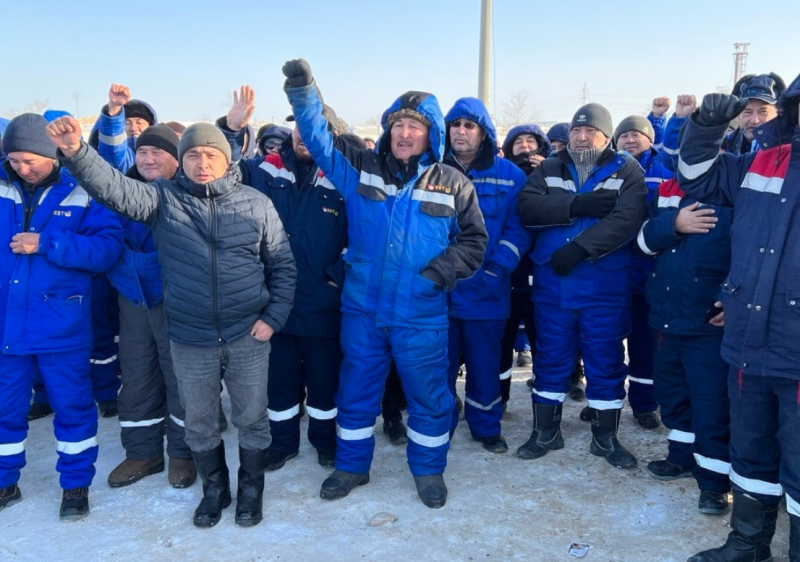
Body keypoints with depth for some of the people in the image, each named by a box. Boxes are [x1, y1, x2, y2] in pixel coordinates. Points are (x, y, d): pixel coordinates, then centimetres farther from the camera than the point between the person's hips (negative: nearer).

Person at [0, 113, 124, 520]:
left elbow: (108, 248, -18)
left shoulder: (83, 193, -8)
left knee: (72, 406, 10)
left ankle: (76, 484, 28)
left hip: (61, 326, -3)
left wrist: (46, 243, -24)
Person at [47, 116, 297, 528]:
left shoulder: (255, 203, -3)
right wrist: (76, 153, -37)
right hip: (189, 339, 1)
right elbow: (115, 188, -21)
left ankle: (251, 490, 36)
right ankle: (214, 488, 40)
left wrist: (274, 316, -5)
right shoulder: (163, 198, -2)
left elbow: (282, 265, 1)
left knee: (251, 418, 13)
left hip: (248, 335, -1)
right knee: (198, 422, 16)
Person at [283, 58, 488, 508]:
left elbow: (474, 240, 3)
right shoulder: (362, 169, 3)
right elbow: (319, 138, -3)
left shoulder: (452, 184, 0)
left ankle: (429, 469, 32)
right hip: (362, 307, 2)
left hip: (421, 315, -1)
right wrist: (303, 91, -18)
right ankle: (352, 465, 35)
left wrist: (438, 273, -10)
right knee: (357, 389, 15)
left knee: (428, 394, 9)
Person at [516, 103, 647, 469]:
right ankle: (546, 432, 26)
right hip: (551, 285, 2)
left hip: (605, 288, -2)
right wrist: (576, 205, -20)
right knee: (550, 359, 11)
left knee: (605, 362, 7)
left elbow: (627, 219, -16)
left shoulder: (627, 171, 2)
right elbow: (527, 207, -9)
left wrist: (579, 247, -25)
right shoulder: (549, 170, 10)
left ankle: (606, 437, 24)